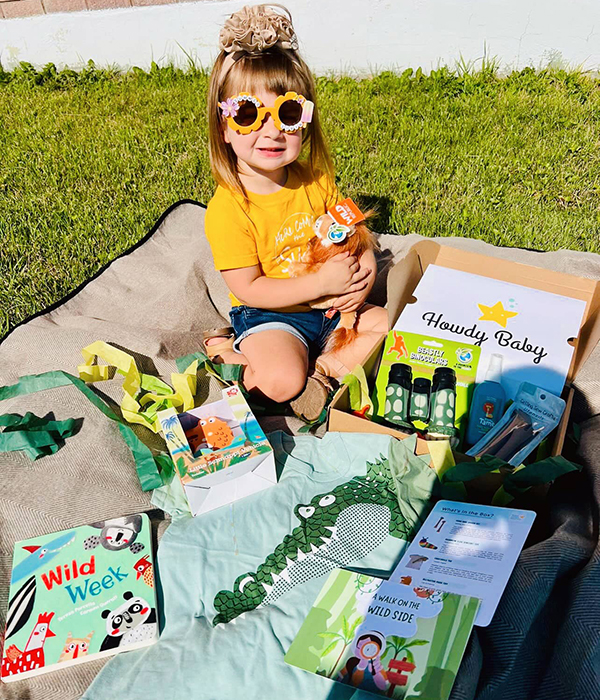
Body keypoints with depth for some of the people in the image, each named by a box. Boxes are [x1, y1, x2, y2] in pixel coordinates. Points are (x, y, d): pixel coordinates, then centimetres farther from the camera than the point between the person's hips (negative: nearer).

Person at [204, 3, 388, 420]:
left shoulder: (316, 181, -3)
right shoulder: (228, 209, -19)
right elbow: (249, 289, -19)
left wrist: (364, 271, -13)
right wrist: (321, 282, -24)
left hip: (329, 306, 6)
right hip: (268, 315, -6)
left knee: (391, 326, -3)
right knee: (282, 381, -29)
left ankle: (323, 367, -7)